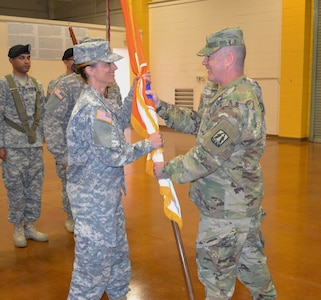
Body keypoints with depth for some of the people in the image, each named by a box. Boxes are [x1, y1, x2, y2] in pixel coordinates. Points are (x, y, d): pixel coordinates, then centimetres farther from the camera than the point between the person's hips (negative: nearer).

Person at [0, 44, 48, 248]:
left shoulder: (37, 85, 10)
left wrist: (41, 139, 10)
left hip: (35, 146, 4)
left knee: (35, 187, 8)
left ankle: (30, 225, 22)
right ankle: (18, 228, 17)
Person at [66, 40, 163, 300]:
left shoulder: (99, 101, 6)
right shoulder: (92, 107, -25)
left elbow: (121, 121, 22)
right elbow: (114, 155, -27)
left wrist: (134, 91, 12)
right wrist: (148, 144, -15)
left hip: (106, 193, 10)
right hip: (94, 197, -10)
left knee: (117, 251, 25)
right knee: (94, 260, 4)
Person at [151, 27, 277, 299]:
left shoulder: (234, 104, -27)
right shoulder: (240, 92, 7)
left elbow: (205, 158, -28)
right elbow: (197, 123, 11)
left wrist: (167, 170, -14)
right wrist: (161, 107, 4)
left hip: (226, 209, -10)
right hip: (245, 202, 10)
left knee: (216, 270, 8)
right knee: (251, 260, 25)